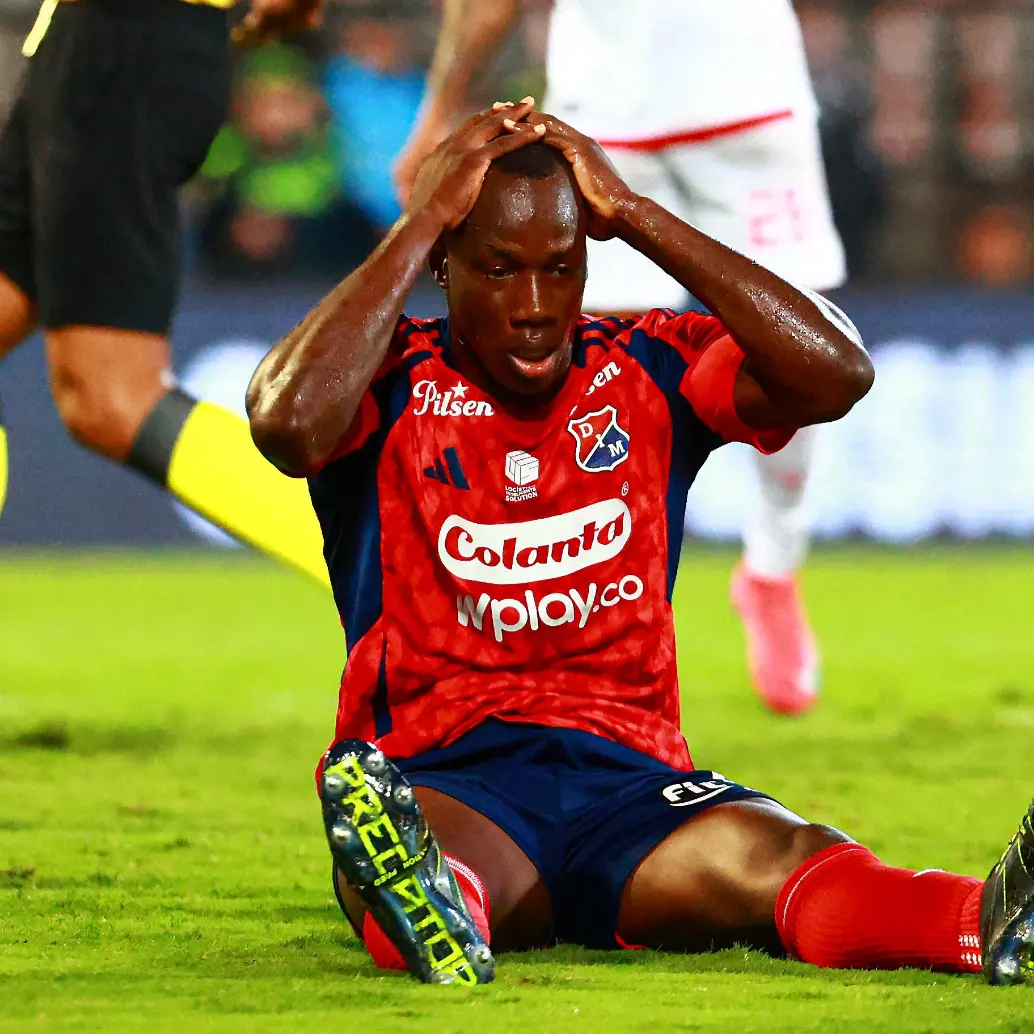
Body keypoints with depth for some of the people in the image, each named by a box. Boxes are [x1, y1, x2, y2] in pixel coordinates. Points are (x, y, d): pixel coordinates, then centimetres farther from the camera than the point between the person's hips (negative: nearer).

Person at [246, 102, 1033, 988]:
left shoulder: (650, 370, 13)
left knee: (785, 860, -33)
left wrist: (636, 216, -2)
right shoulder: (388, 382, 5)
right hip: (442, 778, -1)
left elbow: (838, 373, -3)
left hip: (627, 777, 1)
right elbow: (288, 420, -20)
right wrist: (425, 219, -10)